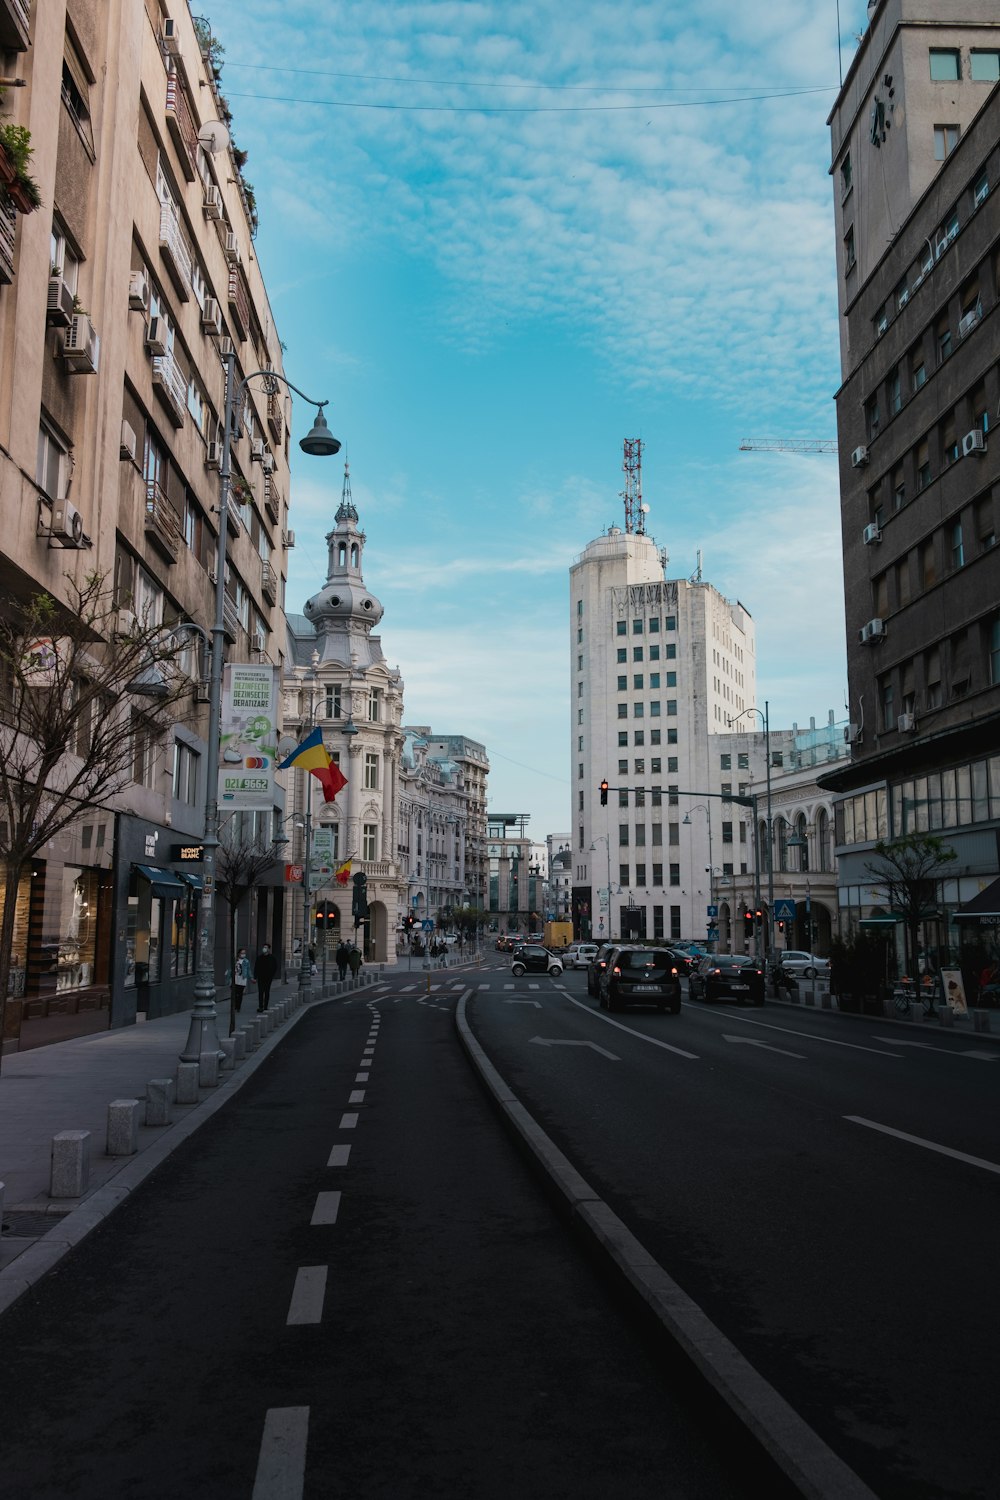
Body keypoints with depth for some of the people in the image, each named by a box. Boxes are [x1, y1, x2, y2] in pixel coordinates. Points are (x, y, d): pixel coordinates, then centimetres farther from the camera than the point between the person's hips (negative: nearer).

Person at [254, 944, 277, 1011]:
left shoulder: (272, 957, 1)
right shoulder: (259, 957, 6)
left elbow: (275, 967, 5)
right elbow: (256, 967, 8)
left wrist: (272, 976, -4)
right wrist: (255, 977, 1)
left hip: (268, 978, -1)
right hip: (260, 977, 1)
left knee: (267, 992, 6)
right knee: (260, 992, -6)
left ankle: (265, 1007, 12)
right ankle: (260, 1007, -8)